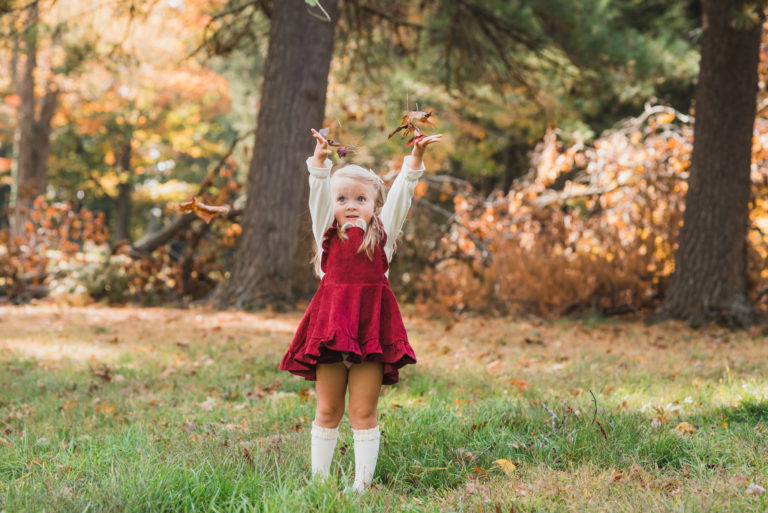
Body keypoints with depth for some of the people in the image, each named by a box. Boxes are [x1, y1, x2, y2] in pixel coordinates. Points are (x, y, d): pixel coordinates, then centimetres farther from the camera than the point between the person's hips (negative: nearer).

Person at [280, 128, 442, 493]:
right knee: (327, 411, 9)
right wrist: (320, 160, -14)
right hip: (331, 326, 1)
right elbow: (318, 195, 0)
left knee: (363, 412, 1)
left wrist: (415, 159, -5)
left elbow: (399, 195, 4)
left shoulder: (382, 233, 10)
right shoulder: (327, 233, 10)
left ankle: (362, 483, 6)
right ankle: (319, 477, 18)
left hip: (370, 328, -1)